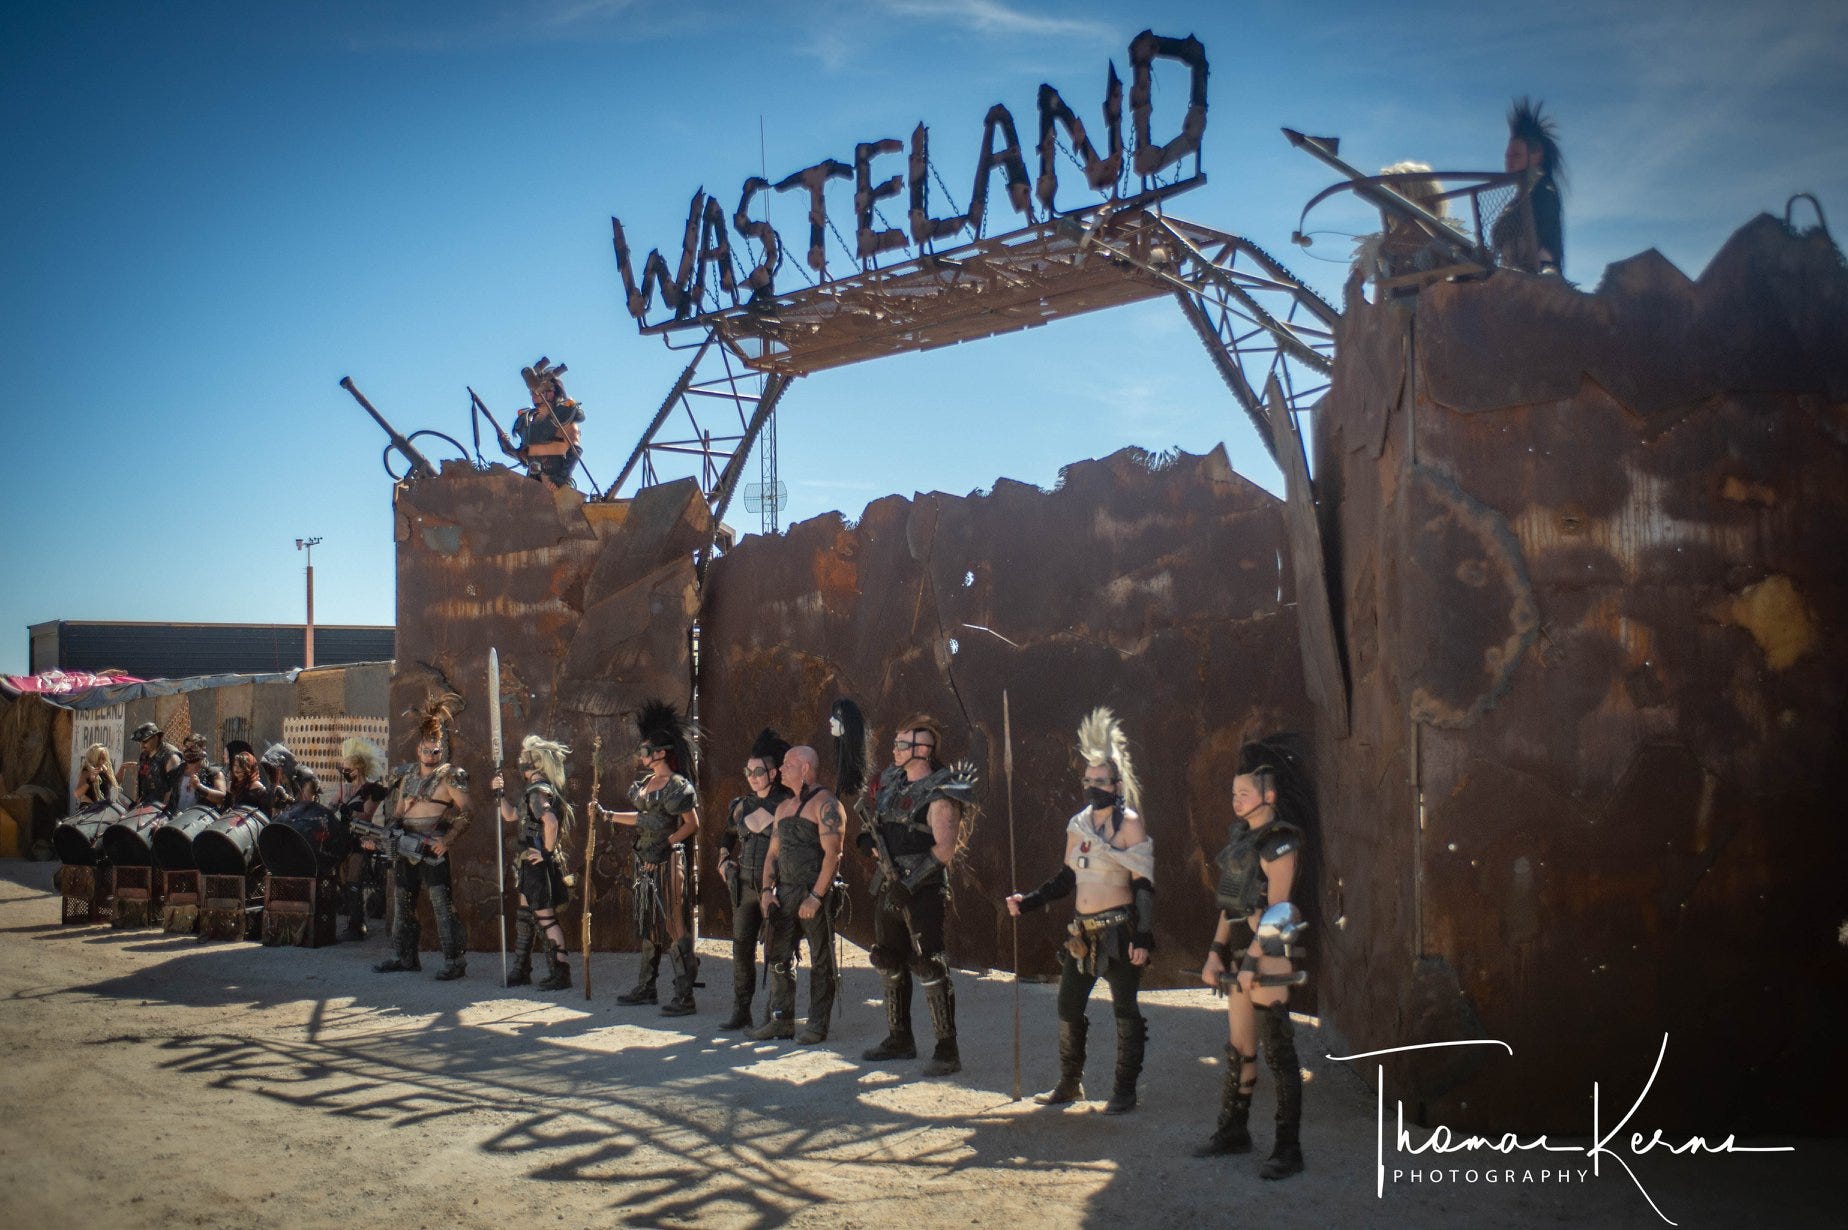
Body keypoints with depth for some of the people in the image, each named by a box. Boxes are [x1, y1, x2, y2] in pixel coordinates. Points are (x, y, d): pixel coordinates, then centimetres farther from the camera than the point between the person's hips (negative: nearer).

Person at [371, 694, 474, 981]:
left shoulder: (451, 777, -3)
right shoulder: (408, 777, 17)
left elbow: (466, 814, -9)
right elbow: (396, 814, 22)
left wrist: (446, 840, -21)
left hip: (433, 849, -7)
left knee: (442, 904, -10)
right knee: (403, 903, 12)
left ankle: (454, 961, -9)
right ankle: (404, 957, 23)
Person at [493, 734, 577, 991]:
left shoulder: (538, 791, -18)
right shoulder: (534, 790, 14)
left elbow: (550, 821, -35)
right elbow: (511, 816, 25)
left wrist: (547, 851, -24)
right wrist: (499, 794, 12)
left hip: (540, 865, -10)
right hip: (532, 865, 10)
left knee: (546, 919, -5)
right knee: (524, 917, 17)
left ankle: (560, 974, 0)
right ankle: (521, 972, 26)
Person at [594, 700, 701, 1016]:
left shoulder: (677, 786, -12)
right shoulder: (646, 783, 13)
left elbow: (692, 824, -13)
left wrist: (666, 844, -20)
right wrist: (606, 815, 23)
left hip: (669, 861, -9)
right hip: (646, 860, 9)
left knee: (674, 924, -9)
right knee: (648, 922, 16)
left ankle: (684, 996, -7)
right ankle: (646, 987, 27)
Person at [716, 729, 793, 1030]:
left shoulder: (786, 805, -5)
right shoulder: (742, 804, 13)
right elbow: (727, 837, 28)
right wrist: (724, 862, 12)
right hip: (744, 884, 6)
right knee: (741, 947, 5)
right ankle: (741, 1011, 13)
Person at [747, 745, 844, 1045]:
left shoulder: (825, 804, -9)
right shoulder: (784, 808, 17)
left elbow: (832, 853, -16)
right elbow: (773, 852, 19)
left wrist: (816, 896, -21)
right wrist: (768, 890, 5)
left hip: (815, 893, -8)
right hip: (784, 892, 8)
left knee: (820, 962, 0)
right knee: (778, 957, 8)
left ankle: (818, 1025, 5)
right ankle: (782, 1020, 16)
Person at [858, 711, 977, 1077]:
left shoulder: (939, 795, -14)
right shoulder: (891, 781, 11)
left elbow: (944, 848, -20)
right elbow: (877, 823, 26)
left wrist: (910, 882, -20)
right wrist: (870, 839, 5)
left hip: (923, 889, -9)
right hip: (888, 885, 9)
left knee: (928, 965, -10)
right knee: (890, 964, 15)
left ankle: (947, 1051, -6)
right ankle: (900, 1040, 28)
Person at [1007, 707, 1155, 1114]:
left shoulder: (1129, 824, -9)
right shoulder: (1078, 824, 10)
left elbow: (1144, 884, -11)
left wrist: (1143, 937, -17)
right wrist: (1028, 902, 9)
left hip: (1120, 929, -7)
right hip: (1083, 930, 7)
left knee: (1125, 1008, 2)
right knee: (1068, 1006, 9)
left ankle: (1125, 1090, 12)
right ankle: (1070, 1083, 24)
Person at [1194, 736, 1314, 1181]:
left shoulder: (1280, 844, -13)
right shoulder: (1244, 838, 14)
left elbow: (1274, 910, -17)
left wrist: (1252, 962, -19)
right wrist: (1216, 953, 8)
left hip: (1269, 956, -9)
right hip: (1241, 953, 9)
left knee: (1278, 1051, -4)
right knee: (1238, 1047, 16)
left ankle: (1289, 1149, 0)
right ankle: (1233, 1130, 28)